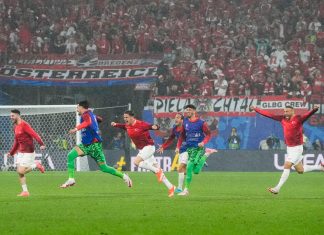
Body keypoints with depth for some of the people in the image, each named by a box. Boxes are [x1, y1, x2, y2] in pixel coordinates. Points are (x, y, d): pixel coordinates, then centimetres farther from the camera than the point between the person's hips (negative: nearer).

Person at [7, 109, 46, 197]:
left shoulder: (24, 125, -16)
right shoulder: (15, 127, 12)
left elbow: (34, 134, -24)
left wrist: (41, 144, -36)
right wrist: (11, 152, 25)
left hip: (28, 152, -8)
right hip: (20, 152, 8)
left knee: (21, 171, -14)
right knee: (19, 172, 3)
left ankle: (36, 165, 8)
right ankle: (25, 191, 10)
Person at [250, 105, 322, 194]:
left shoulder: (298, 119, -14)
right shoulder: (282, 119, 4)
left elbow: (308, 115, -32)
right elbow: (269, 114, 8)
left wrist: (314, 110, -53)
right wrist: (256, 109, 10)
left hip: (296, 147, -7)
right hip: (289, 147, 7)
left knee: (287, 166, -15)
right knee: (300, 170, 14)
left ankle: (277, 188, -13)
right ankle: (320, 167, 35)